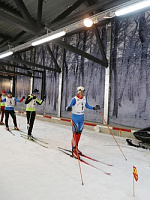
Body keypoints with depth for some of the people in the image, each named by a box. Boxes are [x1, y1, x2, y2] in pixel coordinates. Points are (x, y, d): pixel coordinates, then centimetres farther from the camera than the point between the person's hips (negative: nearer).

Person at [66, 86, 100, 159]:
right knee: (75, 133, -7)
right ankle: (74, 150, 5)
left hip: (82, 117, 6)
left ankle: (76, 148, 28)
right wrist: (68, 108, -46)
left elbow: (87, 106, 18)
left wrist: (94, 108, 13)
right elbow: (68, 108, -23)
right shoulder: (74, 99, -18)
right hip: (75, 117, -6)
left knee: (79, 133, 12)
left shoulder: (84, 98, 2)